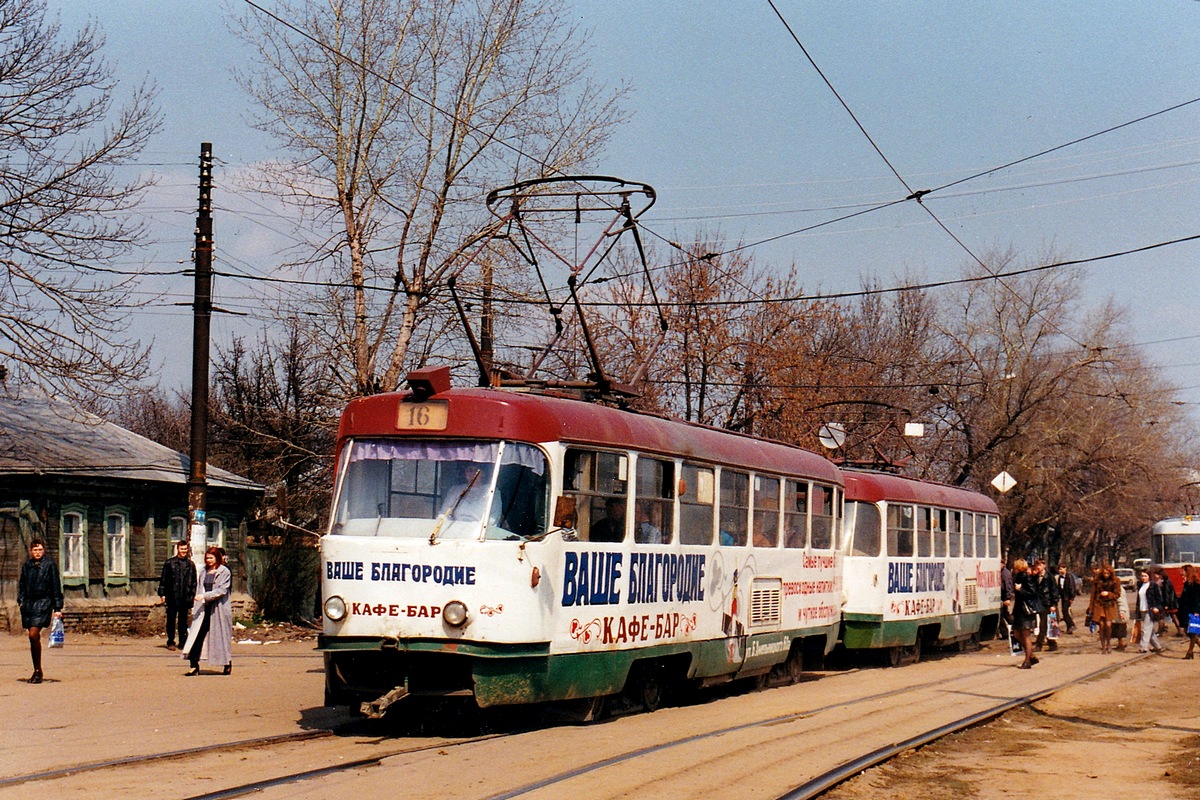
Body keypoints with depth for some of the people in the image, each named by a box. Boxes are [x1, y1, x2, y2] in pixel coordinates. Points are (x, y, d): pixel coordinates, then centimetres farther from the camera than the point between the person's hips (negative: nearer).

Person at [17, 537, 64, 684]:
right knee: (34, 638, 8)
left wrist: (58, 608, -3)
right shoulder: (26, 566, 12)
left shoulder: (50, 564, -1)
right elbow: (21, 585, 23)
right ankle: (36, 671, 17)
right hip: (28, 604, 5)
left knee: (33, 635, -17)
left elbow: (56, 587, 0)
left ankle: (38, 671, -10)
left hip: (43, 603, -5)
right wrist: (21, 600, 10)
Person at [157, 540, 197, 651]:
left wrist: (192, 595, 6)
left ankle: (183, 642, 13)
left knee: (183, 620, 7)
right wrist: (162, 593, -3)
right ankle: (171, 642, 9)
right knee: (171, 620, 3)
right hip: (172, 596, -2)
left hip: (185, 597, 2)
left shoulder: (190, 564, 9)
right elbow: (163, 579, 2)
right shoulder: (169, 563, 1)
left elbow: (193, 581, 12)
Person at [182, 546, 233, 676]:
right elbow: (199, 590, 16)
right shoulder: (204, 572, 13)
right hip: (203, 609, 5)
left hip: (219, 609, -5)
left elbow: (221, 590, -14)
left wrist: (205, 596, -21)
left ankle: (227, 665, 19)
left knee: (221, 635, 3)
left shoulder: (224, 572, -4)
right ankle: (194, 666, -8)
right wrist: (195, 607, 7)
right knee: (197, 636, -6)